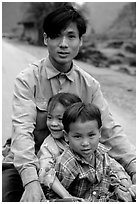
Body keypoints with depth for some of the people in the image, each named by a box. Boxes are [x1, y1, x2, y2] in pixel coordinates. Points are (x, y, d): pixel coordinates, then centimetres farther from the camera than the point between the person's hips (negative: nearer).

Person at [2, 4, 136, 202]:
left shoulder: (90, 85, 2)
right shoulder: (27, 79, -10)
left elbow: (110, 130, -2)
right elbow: (22, 129, -22)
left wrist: (134, 167, -18)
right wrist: (31, 180, -36)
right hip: (23, 167, -3)